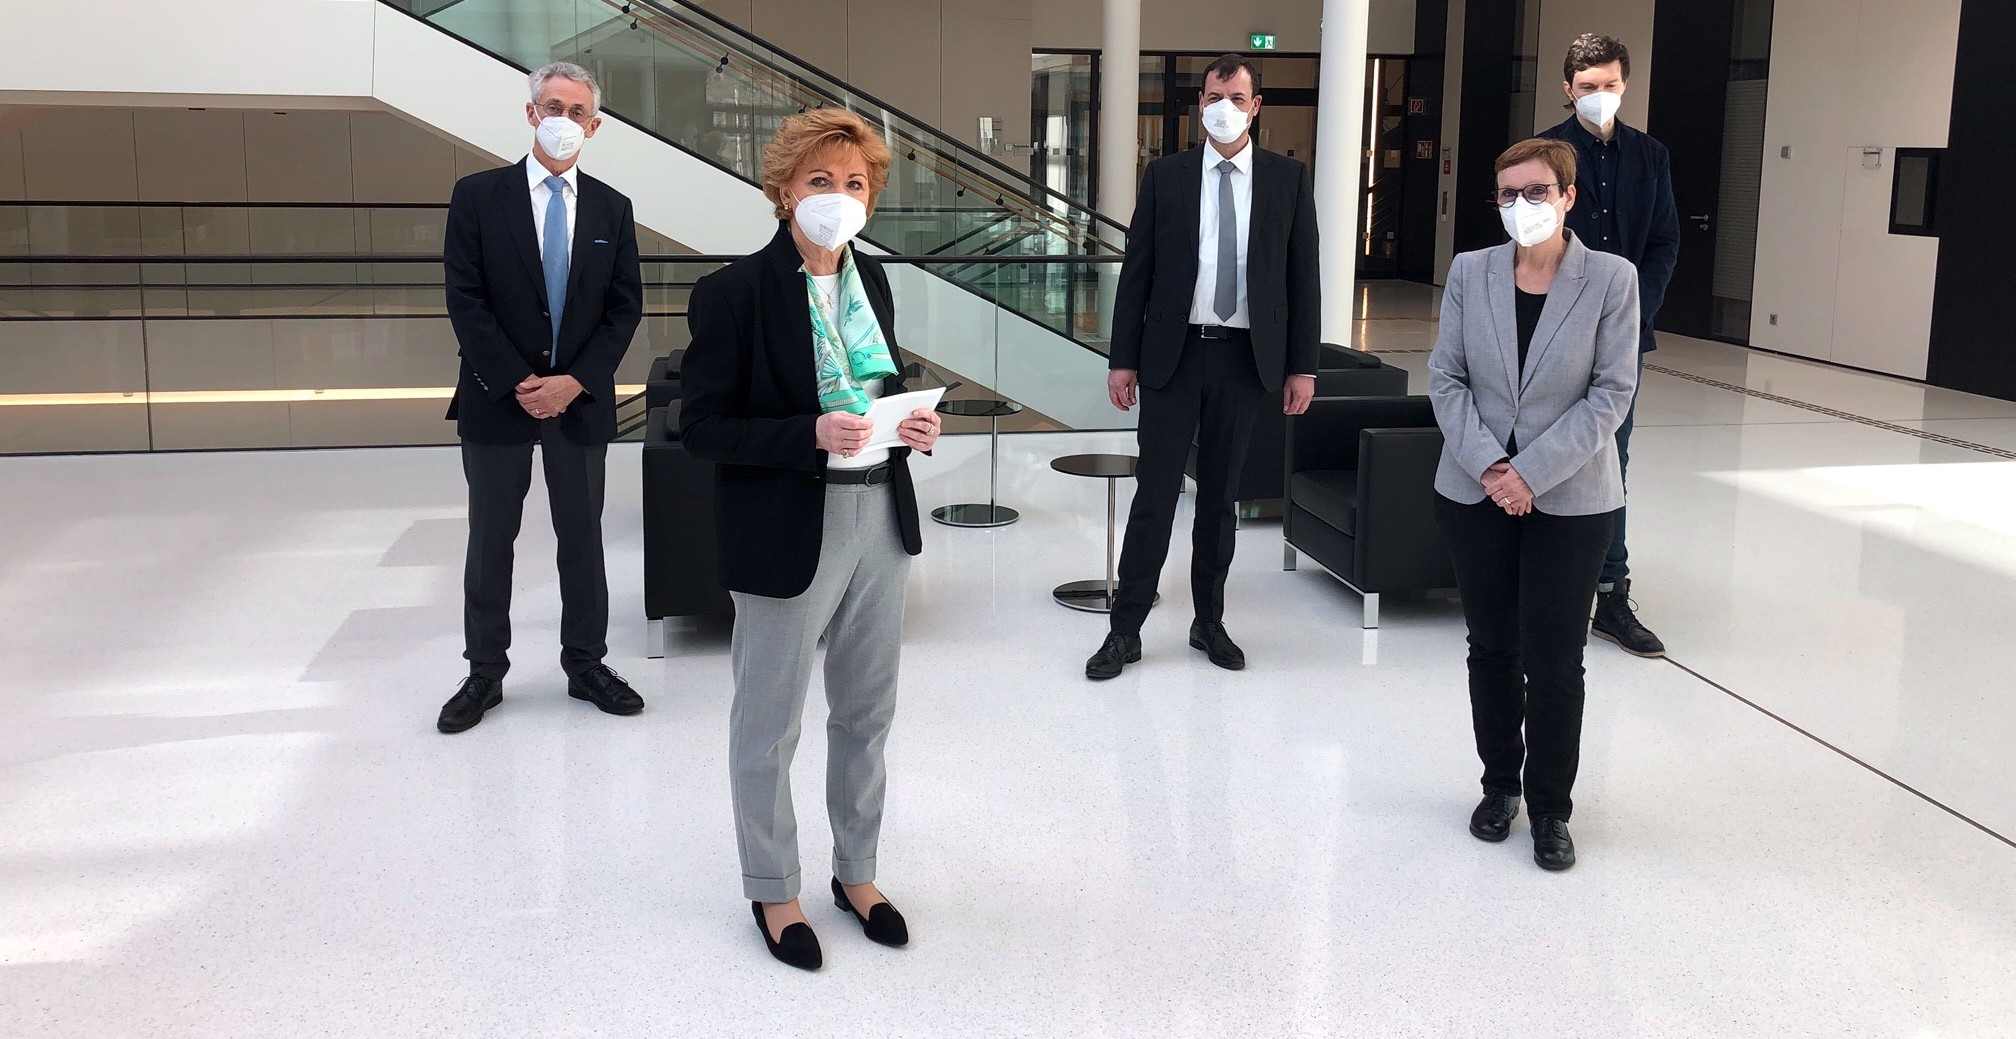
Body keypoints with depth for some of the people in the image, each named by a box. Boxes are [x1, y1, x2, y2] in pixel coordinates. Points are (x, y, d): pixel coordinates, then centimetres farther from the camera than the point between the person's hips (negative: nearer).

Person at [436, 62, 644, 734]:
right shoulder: (478, 195, -2)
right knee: (490, 541, 7)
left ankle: (586, 666, 21)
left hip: (581, 399, 2)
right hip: (498, 398, -2)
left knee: (582, 538, 10)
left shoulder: (611, 209, 6)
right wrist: (517, 385, -14)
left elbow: (625, 308, 3)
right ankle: (485, 673, 18)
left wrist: (574, 383, -10)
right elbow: (465, 299, -7)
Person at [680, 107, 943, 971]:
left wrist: (913, 425, -4)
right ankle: (772, 891, 28)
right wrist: (812, 435, -25)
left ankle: (856, 871, 36)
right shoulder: (734, 293, -13)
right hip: (788, 534, -6)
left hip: (880, 521, 6)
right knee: (769, 723, 9)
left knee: (866, 711, 17)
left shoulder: (871, 280, 6)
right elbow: (702, 428, -13)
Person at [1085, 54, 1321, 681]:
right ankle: (1125, 630, 8)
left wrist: (1303, 365, -1)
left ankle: (1209, 622, 23)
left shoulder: (1288, 180, 4)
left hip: (1246, 358, 1)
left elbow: (1304, 276, 4)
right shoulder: (1165, 177, 3)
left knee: (1220, 495, 11)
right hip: (1174, 353, -1)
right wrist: (1123, 359, -1)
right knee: (1155, 493, 0)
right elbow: (1136, 272, 3)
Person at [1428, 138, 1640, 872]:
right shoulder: (1470, 273, 1)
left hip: (1570, 499, -2)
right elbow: (1445, 379, 1)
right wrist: (1485, 464, -12)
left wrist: (1532, 472, -15)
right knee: (1492, 647, 12)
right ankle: (1500, 785, 30)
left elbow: (1612, 393, -9)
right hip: (1475, 490, 3)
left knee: (1553, 660, 1)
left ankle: (1550, 809, 17)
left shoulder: (1612, 279, -6)